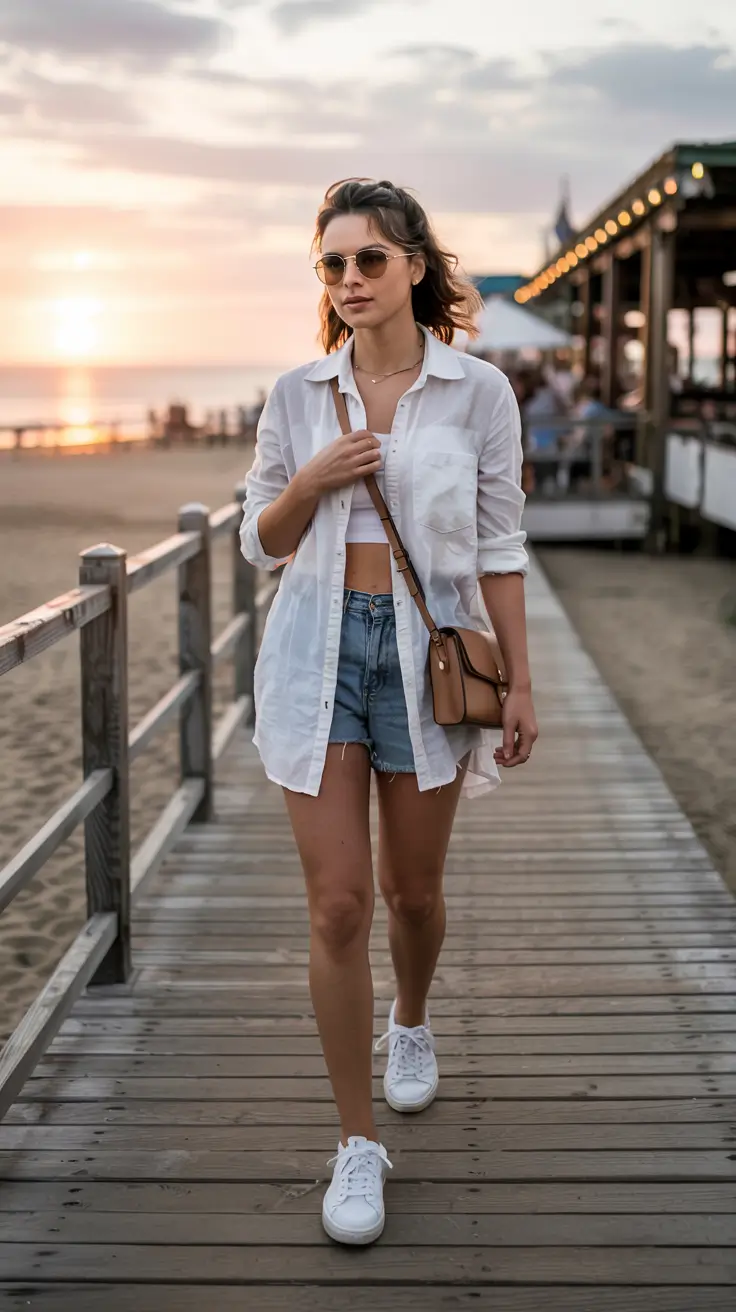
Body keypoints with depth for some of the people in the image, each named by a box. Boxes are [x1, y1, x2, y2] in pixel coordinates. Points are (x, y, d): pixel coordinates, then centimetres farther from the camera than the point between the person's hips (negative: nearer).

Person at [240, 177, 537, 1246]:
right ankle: (358, 1143, 8)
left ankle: (411, 1022, 47)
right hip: (320, 648, 1)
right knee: (337, 905, -4)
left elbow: (499, 546, 1)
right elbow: (261, 543, 9)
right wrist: (311, 481, -11)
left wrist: (520, 681, -1)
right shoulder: (298, 395, 4)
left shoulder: (478, 392, -1)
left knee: (412, 891, 13)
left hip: (429, 649, -1)